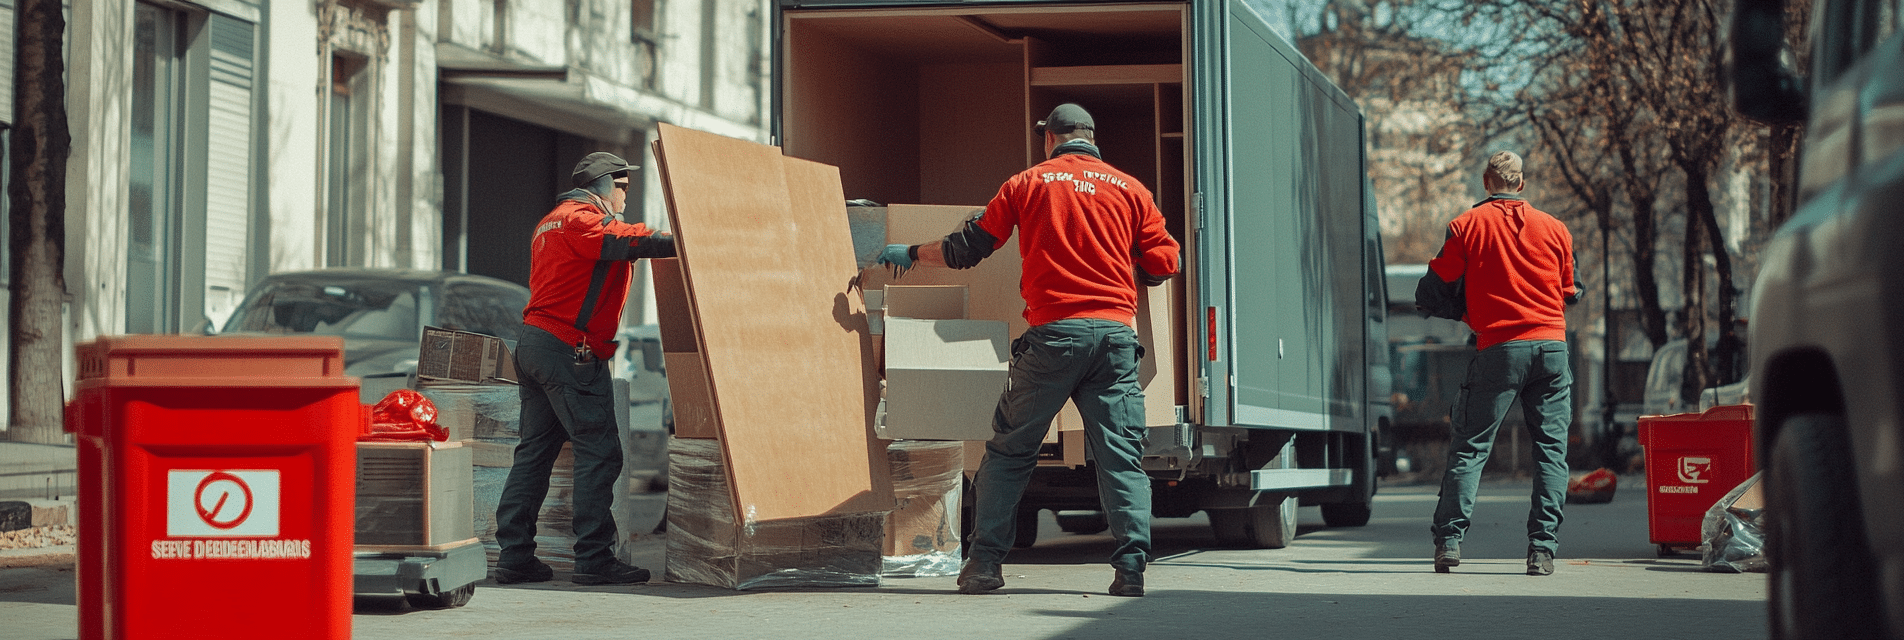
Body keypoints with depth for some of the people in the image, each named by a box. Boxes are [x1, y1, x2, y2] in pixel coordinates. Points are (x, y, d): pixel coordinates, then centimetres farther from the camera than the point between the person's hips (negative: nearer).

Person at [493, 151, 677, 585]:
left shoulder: (551, 224, 24)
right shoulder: (581, 219, -9)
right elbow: (625, 241, -25)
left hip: (534, 342, 11)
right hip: (570, 351, -11)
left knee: (535, 450, 11)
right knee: (599, 451, -8)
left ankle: (514, 554, 10)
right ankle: (594, 559, -10)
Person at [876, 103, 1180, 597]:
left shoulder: (1027, 183, 10)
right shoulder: (1131, 189, 12)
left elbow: (966, 249, 13)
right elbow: (1162, 266, 12)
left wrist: (911, 253, 30)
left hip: (1053, 333, -1)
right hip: (1115, 334, 1)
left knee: (1009, 449, 9)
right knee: (1120, 455, 2)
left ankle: (985, 561, 7)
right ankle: (1131, 566, -8)